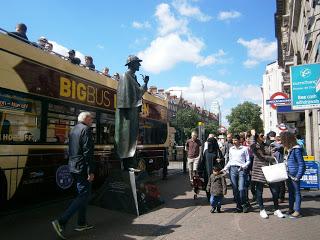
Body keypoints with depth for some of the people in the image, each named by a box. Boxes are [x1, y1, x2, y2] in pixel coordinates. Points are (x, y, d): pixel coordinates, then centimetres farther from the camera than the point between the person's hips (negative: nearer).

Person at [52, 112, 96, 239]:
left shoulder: (73, 130, 15)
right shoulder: (86, 129, -14)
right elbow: (88, 152, -21)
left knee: (84, 195, 18)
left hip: (73, 167, 10)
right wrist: (91, 171, -20)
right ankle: (61, 222, -9)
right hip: (82, 168, -10)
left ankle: (82, 223, 24)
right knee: (83, 196, -4)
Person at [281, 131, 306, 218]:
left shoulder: (296, 149, -18)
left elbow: (301, 164, -18)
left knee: (296, 192, 4)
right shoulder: (289, 149, 6)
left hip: (294, 175, -8)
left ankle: (297, 211, 15)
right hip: (289, 175, 8)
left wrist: (298, 176, -18)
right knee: (290, 192, 17)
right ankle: (291, 209, 29)